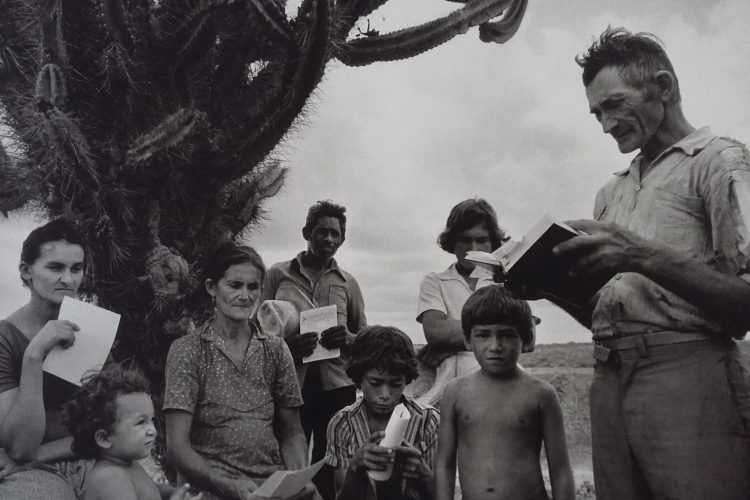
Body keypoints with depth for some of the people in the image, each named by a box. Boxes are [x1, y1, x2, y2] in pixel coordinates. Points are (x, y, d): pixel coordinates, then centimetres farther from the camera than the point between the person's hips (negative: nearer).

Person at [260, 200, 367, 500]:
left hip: (336, 385, 2)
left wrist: (347, 339, -9)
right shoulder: (278, 274, 7)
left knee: (331, 467, 8)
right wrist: (285, 343, -15)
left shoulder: (348, 284, 12)